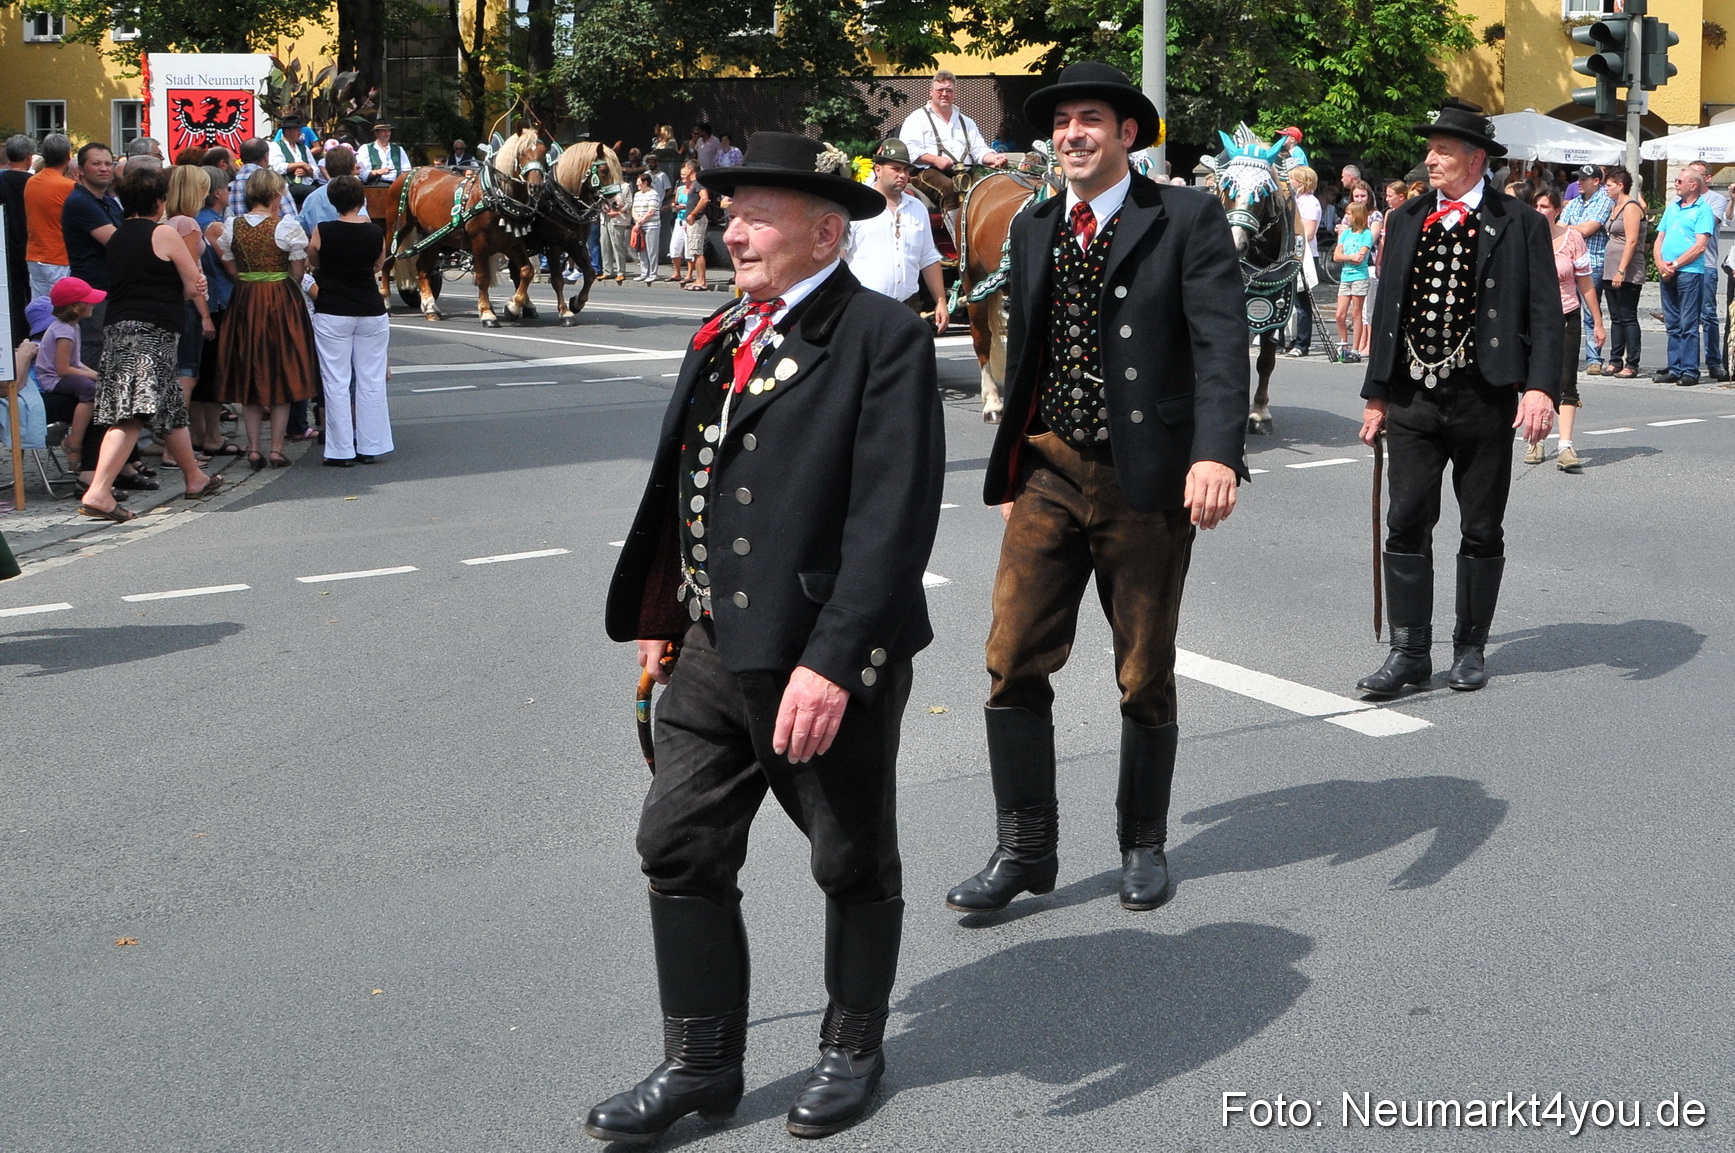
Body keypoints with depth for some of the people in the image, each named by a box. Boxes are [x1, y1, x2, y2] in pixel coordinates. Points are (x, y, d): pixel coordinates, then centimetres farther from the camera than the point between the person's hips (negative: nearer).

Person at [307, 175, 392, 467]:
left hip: (332, 314, -2)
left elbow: (313, 262, 7)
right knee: (372, 382, 9)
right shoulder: (376, 232, -4)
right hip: (372, 312, 2)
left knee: (336, 383, 2)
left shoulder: (323, 232, -10)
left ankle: (341, 451, 3)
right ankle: (370, 448, 13)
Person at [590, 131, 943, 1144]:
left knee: (855, 866, 12)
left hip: (831, 662, -7)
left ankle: (854, 1050, 33)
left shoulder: (884, 338, -15)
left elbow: (894, 519, -22)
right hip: (715, 651, 7)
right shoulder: (721, 335, 11)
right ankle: (702, 1064, 25)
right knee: (681, 850, 9)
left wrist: (833, 662, -26)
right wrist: (660, 617, 15)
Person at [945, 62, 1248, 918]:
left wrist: (1217, 454, -29)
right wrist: (1009, 475, 20)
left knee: (1145, 678, 9)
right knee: (1013, 664, -2)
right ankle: (1025, 851, 10)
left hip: (1147, 481, -4)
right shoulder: (1032, 230, 11)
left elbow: (1221, 343, -15)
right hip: (1048, 476, 4)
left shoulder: (1187, 220, -5)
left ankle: (1144, 844, 27)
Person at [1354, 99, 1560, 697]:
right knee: (1407, 525, -1)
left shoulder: (1520, 224, -1)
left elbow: (1544, 313, -5)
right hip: (1412, 399, 3)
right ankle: (1409, 652, 6)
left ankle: (1470, 648, 20)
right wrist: (1375, 394, 14)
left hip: (1484, 399, -3)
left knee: (1482, 532, 7)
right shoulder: (1406, 221, 11)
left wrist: (1540, 387, -18)